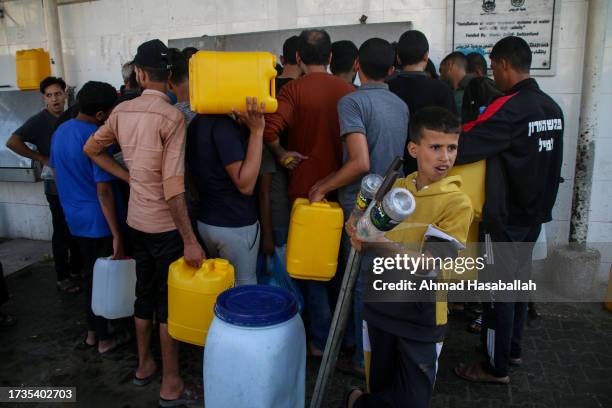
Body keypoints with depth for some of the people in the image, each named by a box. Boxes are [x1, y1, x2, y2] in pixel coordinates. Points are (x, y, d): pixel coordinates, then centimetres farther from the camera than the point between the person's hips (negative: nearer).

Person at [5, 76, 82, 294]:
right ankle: (62, 277, 14)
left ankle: (76, 267, 31)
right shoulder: (39, 120, -10)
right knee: (62, 232, 2)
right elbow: (12, 142, -20)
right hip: (57, 187, -6)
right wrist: (42, 159, -18)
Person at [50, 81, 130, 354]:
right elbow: (103, 190, -24)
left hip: (75, 218, 8)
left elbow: (56, 172, 15)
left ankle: (92, 332, 31)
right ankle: (104, 339, 18)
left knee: (90, 273, 19)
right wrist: (117, 235, -21)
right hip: (99, 221, -8)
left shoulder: (60, 131, 6)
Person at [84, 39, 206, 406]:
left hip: (137, 220, 6)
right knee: (170, 301, 5)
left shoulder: (122, 111, 2)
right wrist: (190, 240, -21)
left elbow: (92, 149, 16)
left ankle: (144, 365, 38)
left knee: (145, 294, 20)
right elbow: (173, 187, -24)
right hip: (166, 224, -6)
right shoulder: (172, 116, -18)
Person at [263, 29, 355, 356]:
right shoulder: (348, 90, 0)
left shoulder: (294, 89, -10)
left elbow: (269, 126, -25)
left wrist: (282, 154, -9)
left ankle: (321, 340, 19)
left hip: (306, 187, -4)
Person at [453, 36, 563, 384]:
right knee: (520, 279, 19)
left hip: (508, 215, -8)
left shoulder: (509, 109, -21)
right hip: (536, 210, 8)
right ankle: (513, 349, 34)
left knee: (500, 285, 2)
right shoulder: (551, 107, 5)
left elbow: (459, 146, -26)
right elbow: (550, 160, 13)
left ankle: (496, 367, 15)